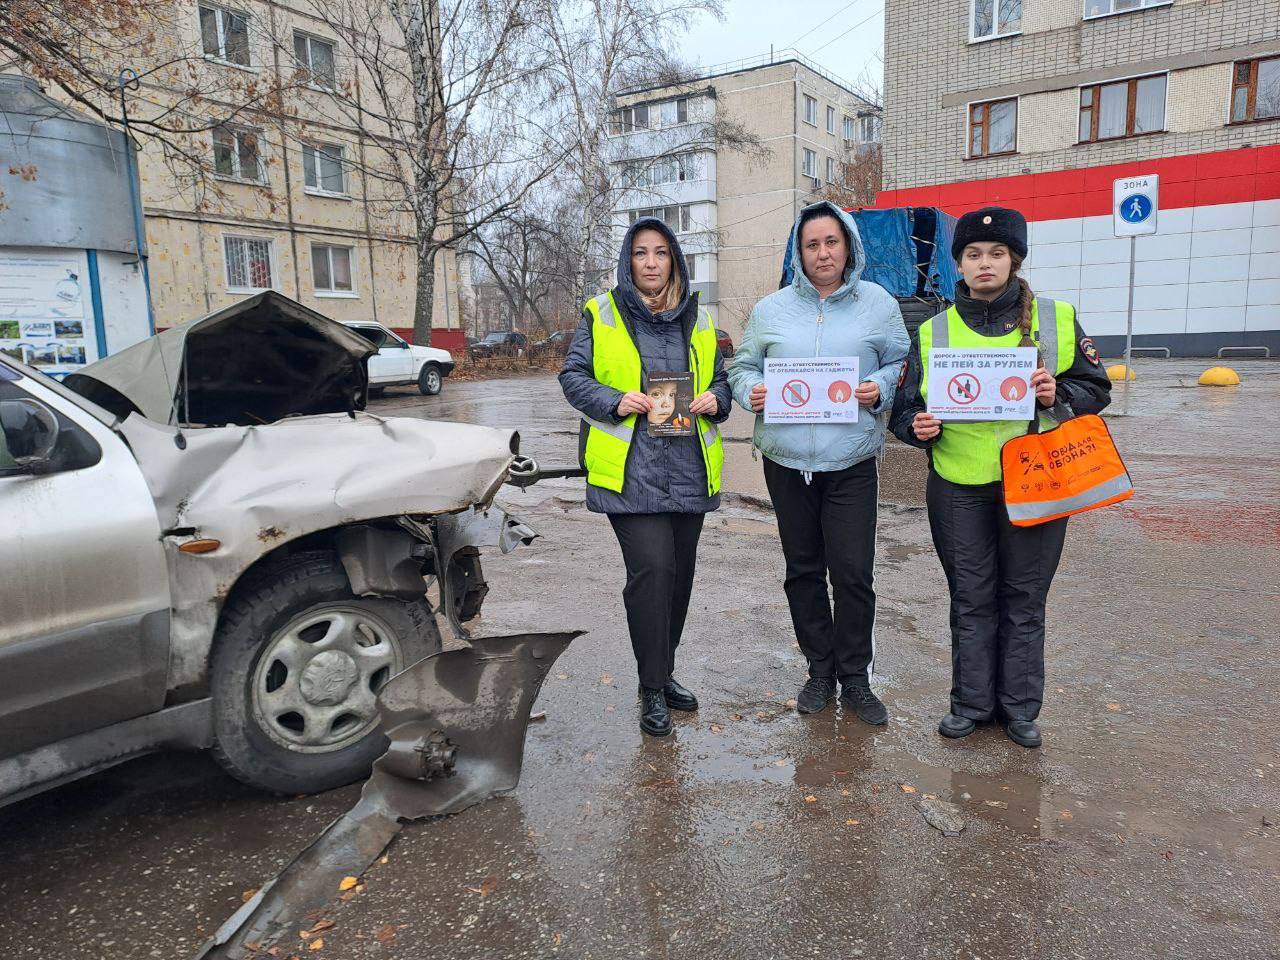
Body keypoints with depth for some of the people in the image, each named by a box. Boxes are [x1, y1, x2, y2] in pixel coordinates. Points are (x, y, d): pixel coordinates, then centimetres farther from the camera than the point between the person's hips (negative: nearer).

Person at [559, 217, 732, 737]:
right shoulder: (601, 314, 2)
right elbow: (573, 376, 2)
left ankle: (663, 671, 30)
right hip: (631, 470, -4)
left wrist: (716, 398, -3)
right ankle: (652, 688, 2)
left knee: (679, 573, 11)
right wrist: (616, 402, -15)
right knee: (652, 569, -14)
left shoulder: (697, 318, 13)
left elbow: (719, 376, 19)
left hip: (689, 471, 5)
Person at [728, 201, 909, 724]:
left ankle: (855, 679, 16)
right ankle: (820, 670, 28)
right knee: (803, 571, 11)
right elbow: (742, 366, 13)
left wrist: (880, 389, -12)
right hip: (787, 463, 2)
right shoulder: (771, 308, 9)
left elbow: (902, 365, 9)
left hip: (851, 465, -2)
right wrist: (751, 391, -8)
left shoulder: (878, 304, 5)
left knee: (853, 575, -4)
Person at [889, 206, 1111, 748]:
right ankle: (971, 702, 23)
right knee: (971, 599, 9)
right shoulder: (933, 331, 5)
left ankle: (1020, 707, 24)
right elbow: (906, 405, 8)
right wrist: (919, 426, -15)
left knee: (1024, 599, 9)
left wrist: (1059, 396, -14)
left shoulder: (1057, 318, 3)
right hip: (958, 487, 1)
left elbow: (1096, 388, 7)